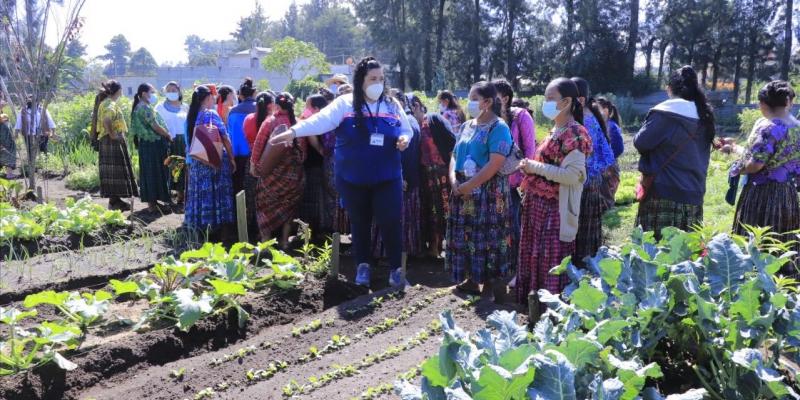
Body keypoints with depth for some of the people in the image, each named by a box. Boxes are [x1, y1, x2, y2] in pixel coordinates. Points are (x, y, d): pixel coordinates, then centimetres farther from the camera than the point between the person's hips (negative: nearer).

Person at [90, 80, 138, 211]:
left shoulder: (106, 102, 17)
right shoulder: (110, 105, -14)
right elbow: (106, 121, -30)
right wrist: (112, 134, -22)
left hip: (111, 142, 10)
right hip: (113, 141, -10)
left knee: (113, 171, 12)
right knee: (115, 170, -6)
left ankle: (115, 199, 17)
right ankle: (114, 201, -3)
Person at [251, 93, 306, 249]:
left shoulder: (270, 121, -7)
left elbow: (258, 144, -7)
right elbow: (303, 148, 2)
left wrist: (254, 163, 2)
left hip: (272, 170, -2)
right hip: (293, 171, 2)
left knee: (267, 204, 12)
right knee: (288, 205, 15)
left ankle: (266, 240, 12)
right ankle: (284, 241, 19)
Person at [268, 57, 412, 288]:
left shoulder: (392, 105, 4)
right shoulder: (345, 104, -5)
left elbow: (406, 130, 13)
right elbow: (321, 120, -17)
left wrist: (404, 139, -10)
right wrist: (294, 131, -30)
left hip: (387, 178, 1)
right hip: (353, 179, -1)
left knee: (391, 222, -2)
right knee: (359, 223, 12)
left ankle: (396, 269, 13)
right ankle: (363, 266, 29)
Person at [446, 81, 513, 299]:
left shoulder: (498, 128, -10)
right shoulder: (466, 126, 13)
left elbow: (495, 164, -19)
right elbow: (455, 156, 14)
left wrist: (468, 185, -18)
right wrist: (454, 180, -4)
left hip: (488, 193, -7)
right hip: (463, 192, 7)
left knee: (487, 239, -1)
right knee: (465, 237, 12)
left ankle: (489, 286, 11)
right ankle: (471, 280, 26)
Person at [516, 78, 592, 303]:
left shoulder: (574, 133, -14)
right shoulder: (556, 130, 15)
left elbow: (573, 174, -23)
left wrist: (536, 167, -17)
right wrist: (531, 166, 8)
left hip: (555, 208, -9)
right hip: (539, 204, 9)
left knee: (552, 260, -2)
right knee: (534, 255, 16)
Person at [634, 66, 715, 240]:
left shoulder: (666, 113, -11)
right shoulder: (704, 116, 11)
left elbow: (640, 142, -10)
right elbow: (700, 155, 19)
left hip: (664, 193, -7)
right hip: (693, 194, 7)